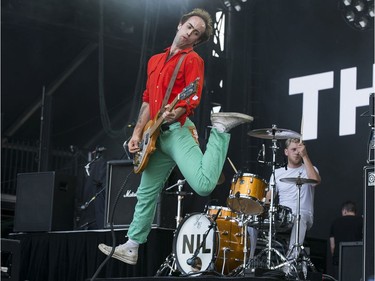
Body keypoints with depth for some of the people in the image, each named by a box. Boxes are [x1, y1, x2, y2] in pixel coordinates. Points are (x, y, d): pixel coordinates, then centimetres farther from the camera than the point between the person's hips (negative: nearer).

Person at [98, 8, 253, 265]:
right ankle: (131, 248, 22)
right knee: (146, 193, 11)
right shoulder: (155, 60, 21)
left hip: (178, 131, -7)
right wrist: (137, 133, 15)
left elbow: (193, 97, -14)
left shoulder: (193, 60, -1)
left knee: (204, 185, -26)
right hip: (157, 136, 7)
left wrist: (174, 113, -33)